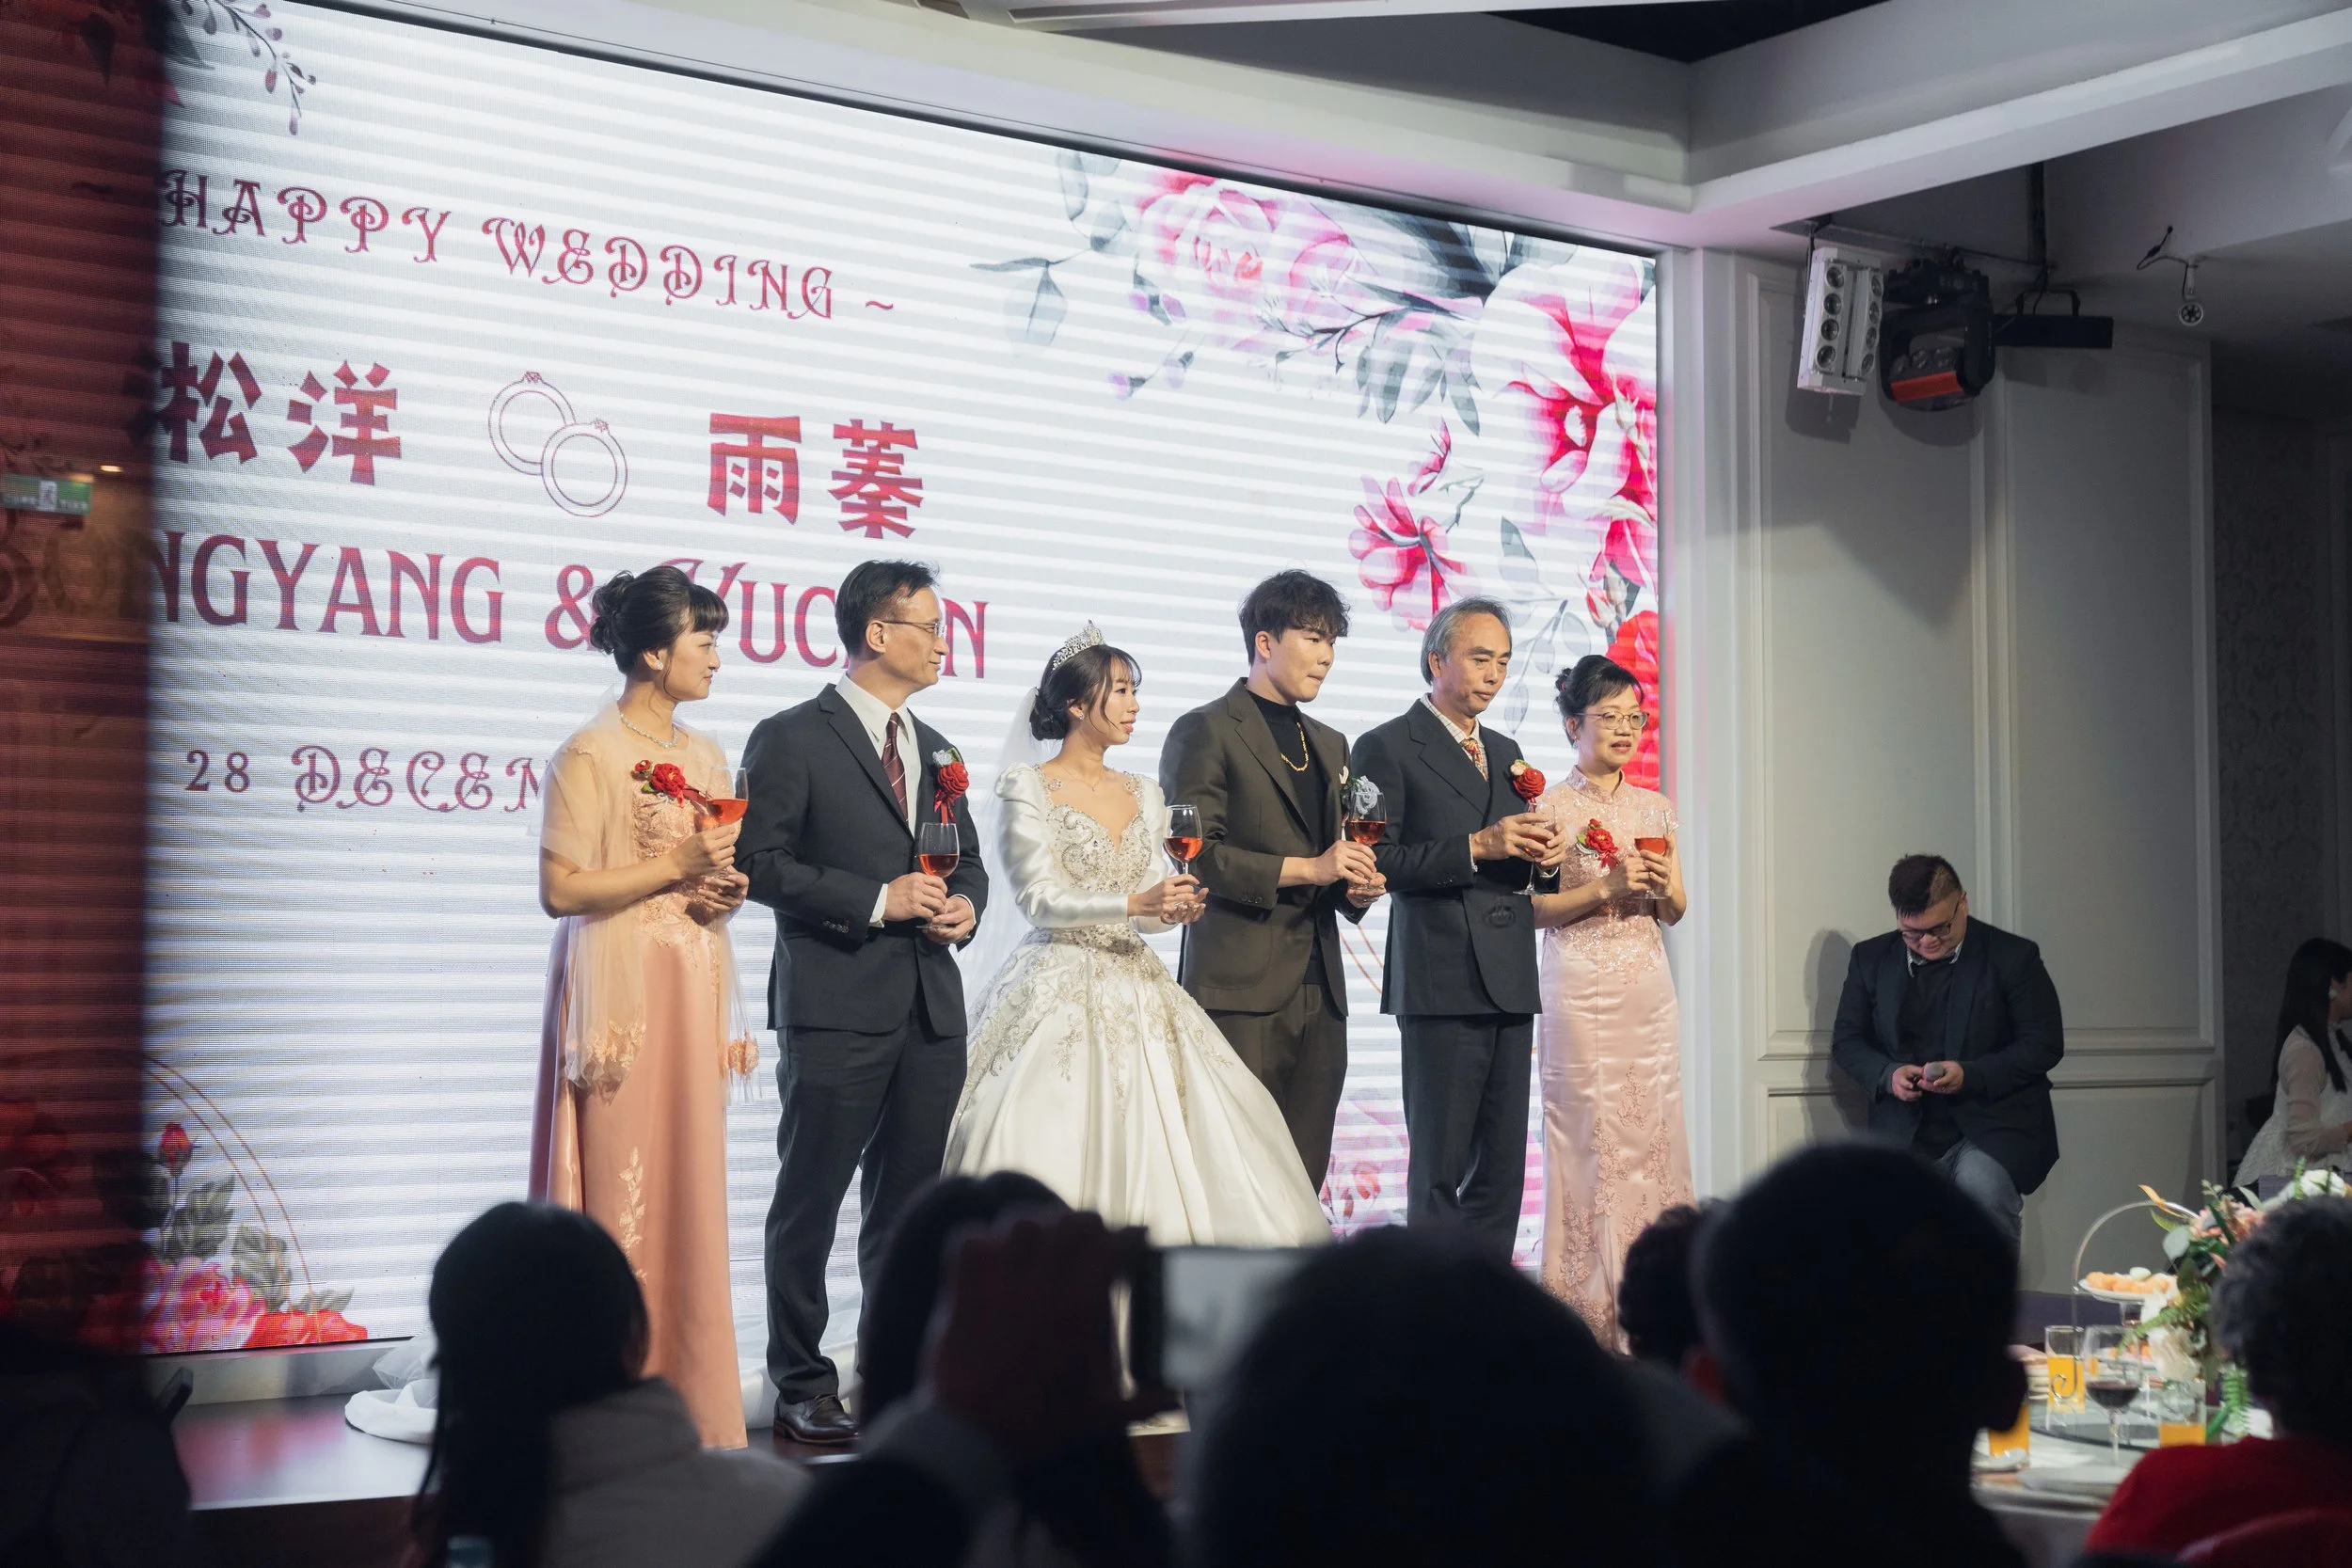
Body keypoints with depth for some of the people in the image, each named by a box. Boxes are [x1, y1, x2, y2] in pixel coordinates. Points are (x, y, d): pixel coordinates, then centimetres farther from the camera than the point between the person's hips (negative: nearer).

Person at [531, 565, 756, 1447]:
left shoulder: (705, 758, 15)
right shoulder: (590, 756, -8)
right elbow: (560, 890, -13)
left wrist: (723, 888, 4)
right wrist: (672, 870, -15)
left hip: (693, 993, 7)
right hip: (620, 994, -7)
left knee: (690, 1188, 7)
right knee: (618, 1187, -6)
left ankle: (687, 1396, 13)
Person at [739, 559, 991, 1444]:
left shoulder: (934, 749, 18)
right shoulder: (792, 739, -4)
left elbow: (968, 860, 24)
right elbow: (761, 863, -11)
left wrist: (964, 904, 1)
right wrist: (878, 900, -16)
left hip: (931, 1011, 7)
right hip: (836, 1010, -7)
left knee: (909, 1204, 11)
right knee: (810, 1201, 0)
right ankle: (802, 1385, 7)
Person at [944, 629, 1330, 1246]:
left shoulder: (1142, 794, 15)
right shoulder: (1028, 788, -2)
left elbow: (1155, 901, 14)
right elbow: (1038, 899, -11)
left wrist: (1177, 907, -10)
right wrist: (1135, 903, -22)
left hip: (1135, 986, 5)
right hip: (1060, 992, -5)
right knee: (1058, 1146, -12)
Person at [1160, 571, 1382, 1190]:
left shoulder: (1330, 745, 22)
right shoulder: (1205, 731, -1)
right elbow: (1197, 854, -11)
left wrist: (1356, 886, 5)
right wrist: (1304, 869, -17)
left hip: (1319, 992, 7)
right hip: (1241, 987, -7)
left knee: (1303, 1174, 3)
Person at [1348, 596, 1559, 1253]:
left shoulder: (1505, 751, 21)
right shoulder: (1388, 747, -1)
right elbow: (1376, 862, -11)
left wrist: (1541, 852, 4)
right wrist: (1476, 847, -18)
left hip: (1511, 979, 7)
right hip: (1441, 981, -7)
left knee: (1503, 1166, 6)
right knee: (1440, 1164, -4)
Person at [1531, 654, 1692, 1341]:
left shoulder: (1654, 808, 13)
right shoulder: (1551, 807, -2)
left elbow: (1676, 912, 17)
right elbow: (1532, 909, -7)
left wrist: (1664, 884, -5)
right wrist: (1606, 886, -16)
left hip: (1648, 986, 5)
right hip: (1582, 991, -5)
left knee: (1653, 1129, 3)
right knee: (1591, 1134, -7)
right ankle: (1589, 1302, -1)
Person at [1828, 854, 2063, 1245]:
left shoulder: (2013, 957, -2)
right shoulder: (1871, 959, 8)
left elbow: (2045, 1045, -4)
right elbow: (1846, 1041, 11)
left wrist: (1970, 1075, -17)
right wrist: (1887, 1075, -11)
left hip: (1993, 1127, -3)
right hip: (1906, 1131, 3)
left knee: (1979, 1186, -33)